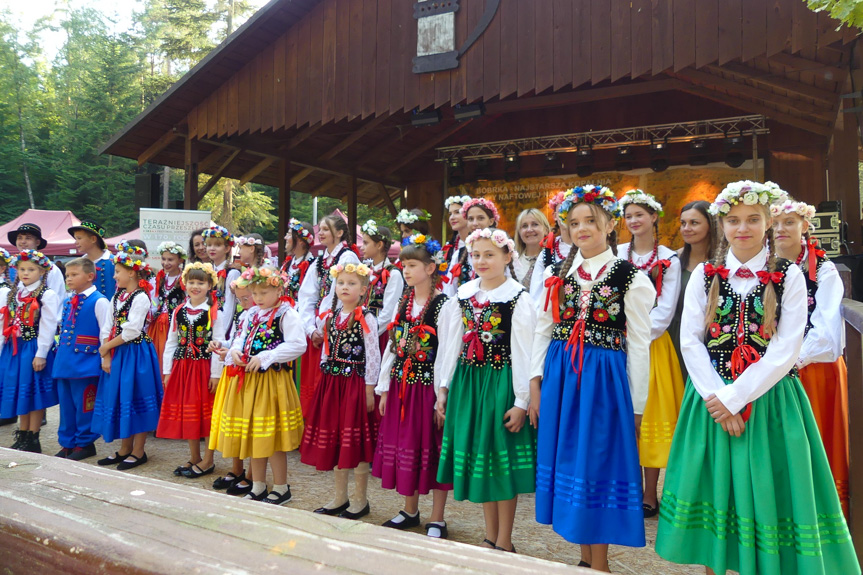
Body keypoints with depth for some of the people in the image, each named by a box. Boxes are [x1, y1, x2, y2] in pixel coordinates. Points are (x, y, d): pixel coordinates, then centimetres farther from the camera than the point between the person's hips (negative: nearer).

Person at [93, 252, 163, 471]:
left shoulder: (140, 297, -13)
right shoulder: (117, 296, 11)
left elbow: (131, 331, -19)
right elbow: (108, 327, 7)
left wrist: (106, 347, -9)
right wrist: (106, 355, -3)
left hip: (135, 354, -8)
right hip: (116, 354, 8)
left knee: (134, 398, -1)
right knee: (118, 399, 13)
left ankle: (138, 452, 10)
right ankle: (125, 449, 26)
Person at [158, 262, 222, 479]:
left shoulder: (214, 313, -6)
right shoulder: (178, 311, 8)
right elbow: (171, 342, 10)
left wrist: (215, 374, -15)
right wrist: (167, 370, 5)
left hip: (204, 367, -5)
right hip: (182, 366, 5)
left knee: (206, 412, 2)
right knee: (186, 412, 11)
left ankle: (208, 460, 13)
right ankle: (194, 458, 25)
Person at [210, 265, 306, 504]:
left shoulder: (286, 314, -10)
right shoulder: (252, 314, 12)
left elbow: (297, 345, -20)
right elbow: (242, 338, 21)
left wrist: (265, 357, -21)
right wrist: (235, 351, -2)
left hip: (272, 379, -7)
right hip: (247, 379, 8)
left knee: (271, 437, 0)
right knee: (252, 434, 14)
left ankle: (281, 488, 16)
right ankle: (258, 487, 29)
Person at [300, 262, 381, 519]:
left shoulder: (366, 319, -9)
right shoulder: (329, 317, 9)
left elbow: (373, 356, -12)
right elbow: (326, 351, 15)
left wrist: (369, 389, -14)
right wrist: (326, 380, 12)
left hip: (356, 383, -6)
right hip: (331, 383, 7)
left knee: (356, 441, 0)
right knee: (334, 441, 13)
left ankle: (361, 500, 15)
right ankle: (340, 497, 26)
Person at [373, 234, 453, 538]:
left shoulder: (446, 306, -11)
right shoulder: (402, 304, 10)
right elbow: (392, 347, 11)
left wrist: (442, 397, -18)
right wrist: (384, 388, 8)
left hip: (429, 386, -6)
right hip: (401, 385, 7)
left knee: (432, 448, 2)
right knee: (403, 445, 14)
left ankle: (437, 520, 17)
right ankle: (409, 510, 31)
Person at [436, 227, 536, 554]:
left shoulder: (518, 298, -10)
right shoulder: (464, 294, 7)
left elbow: (523, 353, -11)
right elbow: (453, 342, 10)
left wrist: (521, 401, -13)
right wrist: (444, 387, 9)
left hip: (501, 382, -6)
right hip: (467, 380, 6)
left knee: (502, 458, 2)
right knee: (476, 454, 12)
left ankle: (504, 543, 18)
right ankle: (490, 538, 27)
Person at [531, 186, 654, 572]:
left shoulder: (631, 278, -3)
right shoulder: (556, 274, 8)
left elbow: (638, 346, -4)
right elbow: (543, 331, 9)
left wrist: (636, 406, -5)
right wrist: (536, 383, 3)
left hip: (605, 378, -4)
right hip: (559, 375, 5)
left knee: (598, 463, 0)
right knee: (567, 459, 10)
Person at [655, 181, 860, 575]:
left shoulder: (789, 276, -1)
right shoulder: (704, 275, 4)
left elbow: (785, 351, -8)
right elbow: (690, 342, -1)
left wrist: (735, 397, -14)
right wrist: (717, 397, -11)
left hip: (770, 401, -2)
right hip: (712, 401, 2)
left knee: (767, 489, 3)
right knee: (714, 487, 8)